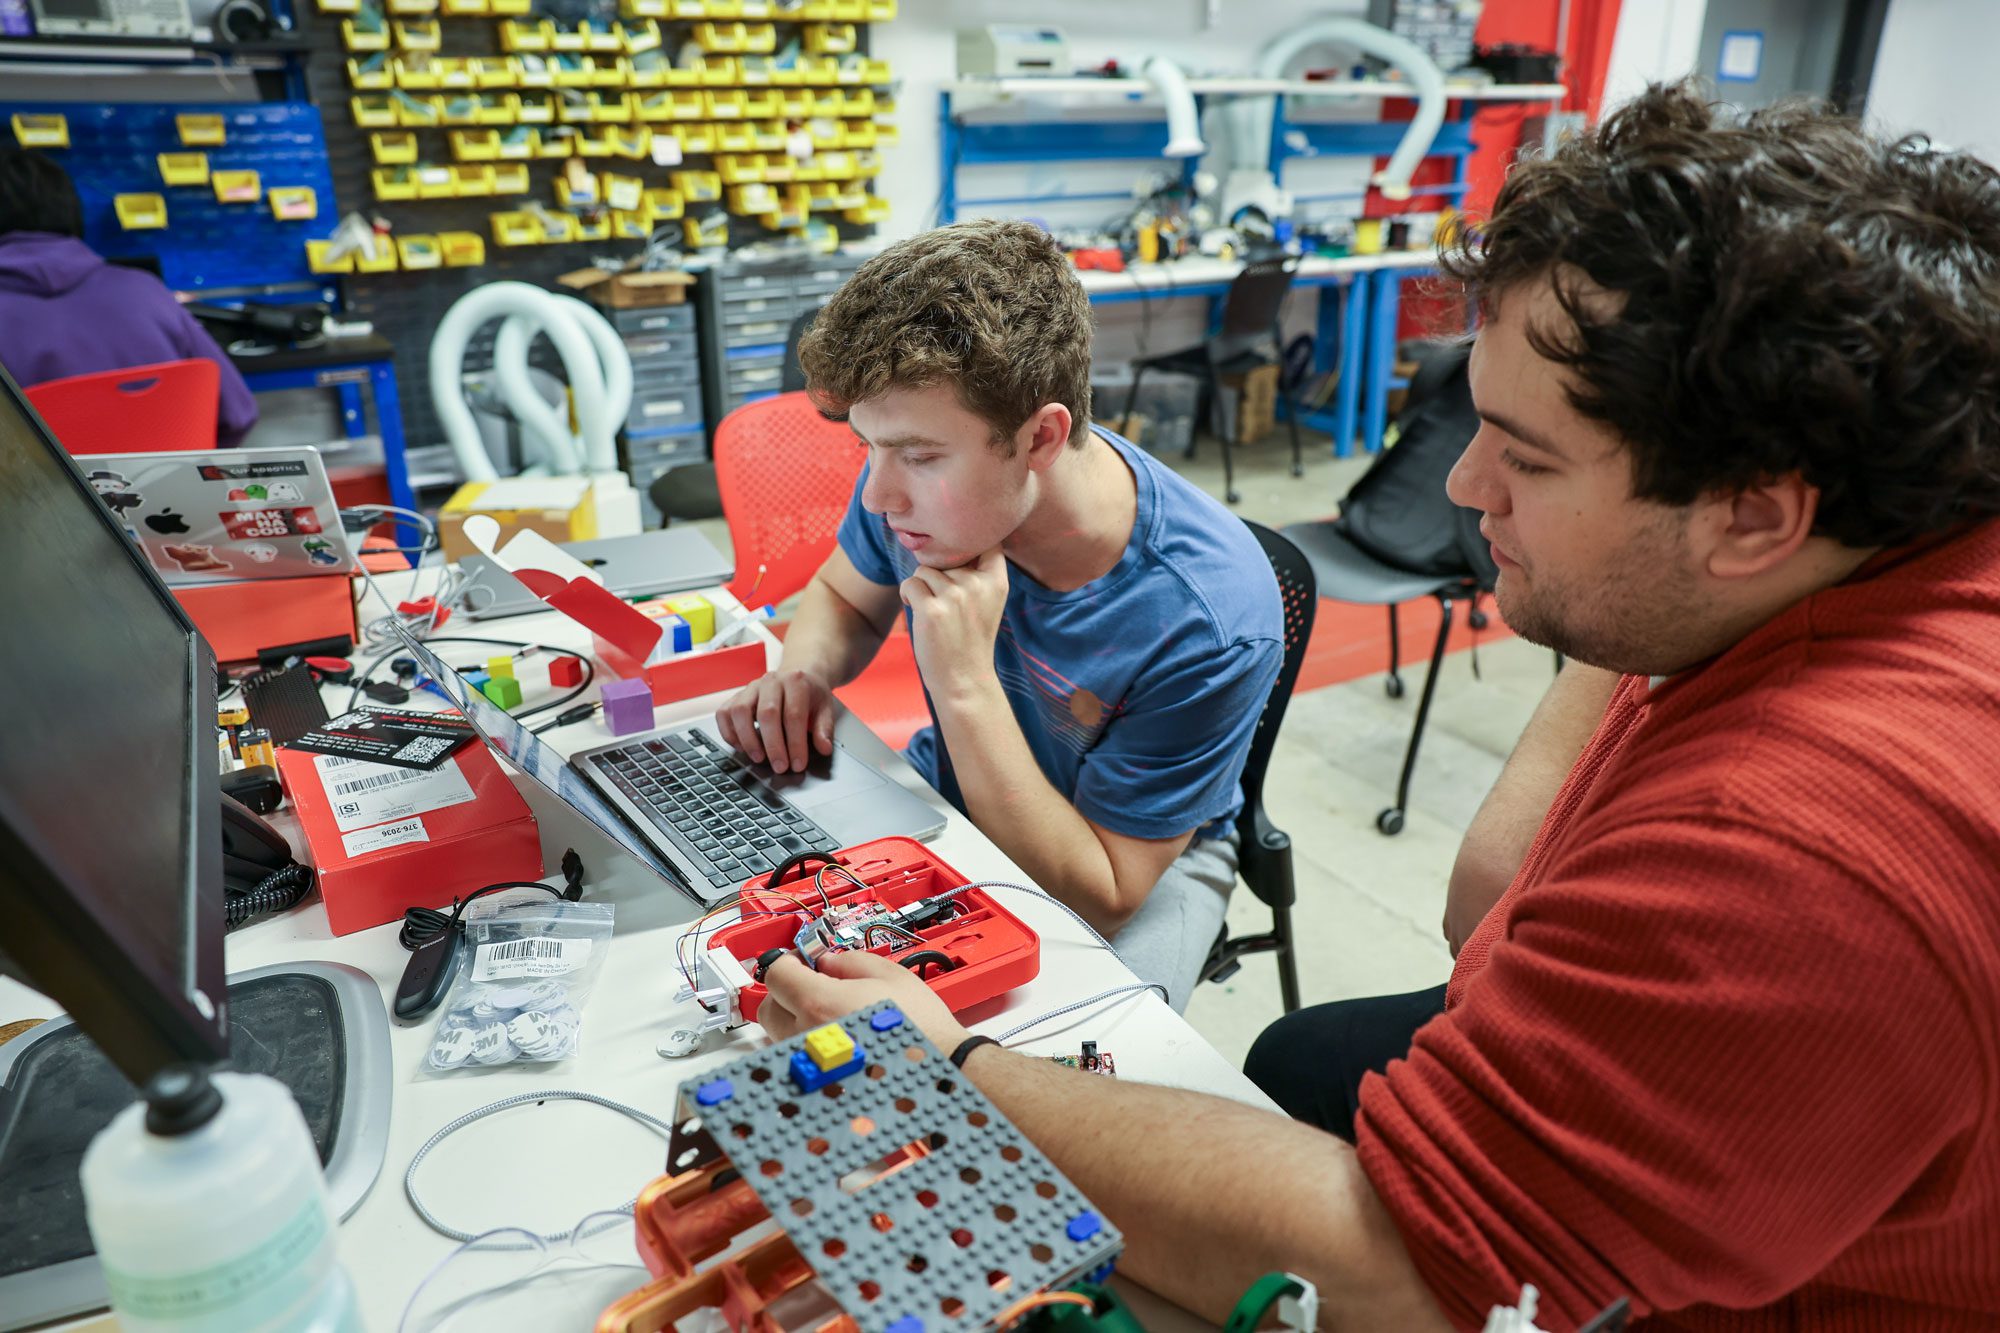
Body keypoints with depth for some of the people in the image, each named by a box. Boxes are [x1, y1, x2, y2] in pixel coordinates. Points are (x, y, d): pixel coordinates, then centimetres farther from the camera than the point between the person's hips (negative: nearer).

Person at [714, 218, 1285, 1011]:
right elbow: (844, 594, 6)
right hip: (949, 790, 4)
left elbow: (1096, 900, -27)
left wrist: (967, 687, -37)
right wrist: (803, 674, -18)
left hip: (1141, 849, -4)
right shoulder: (927, 480, -19)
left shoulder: (1210, 623, -33)